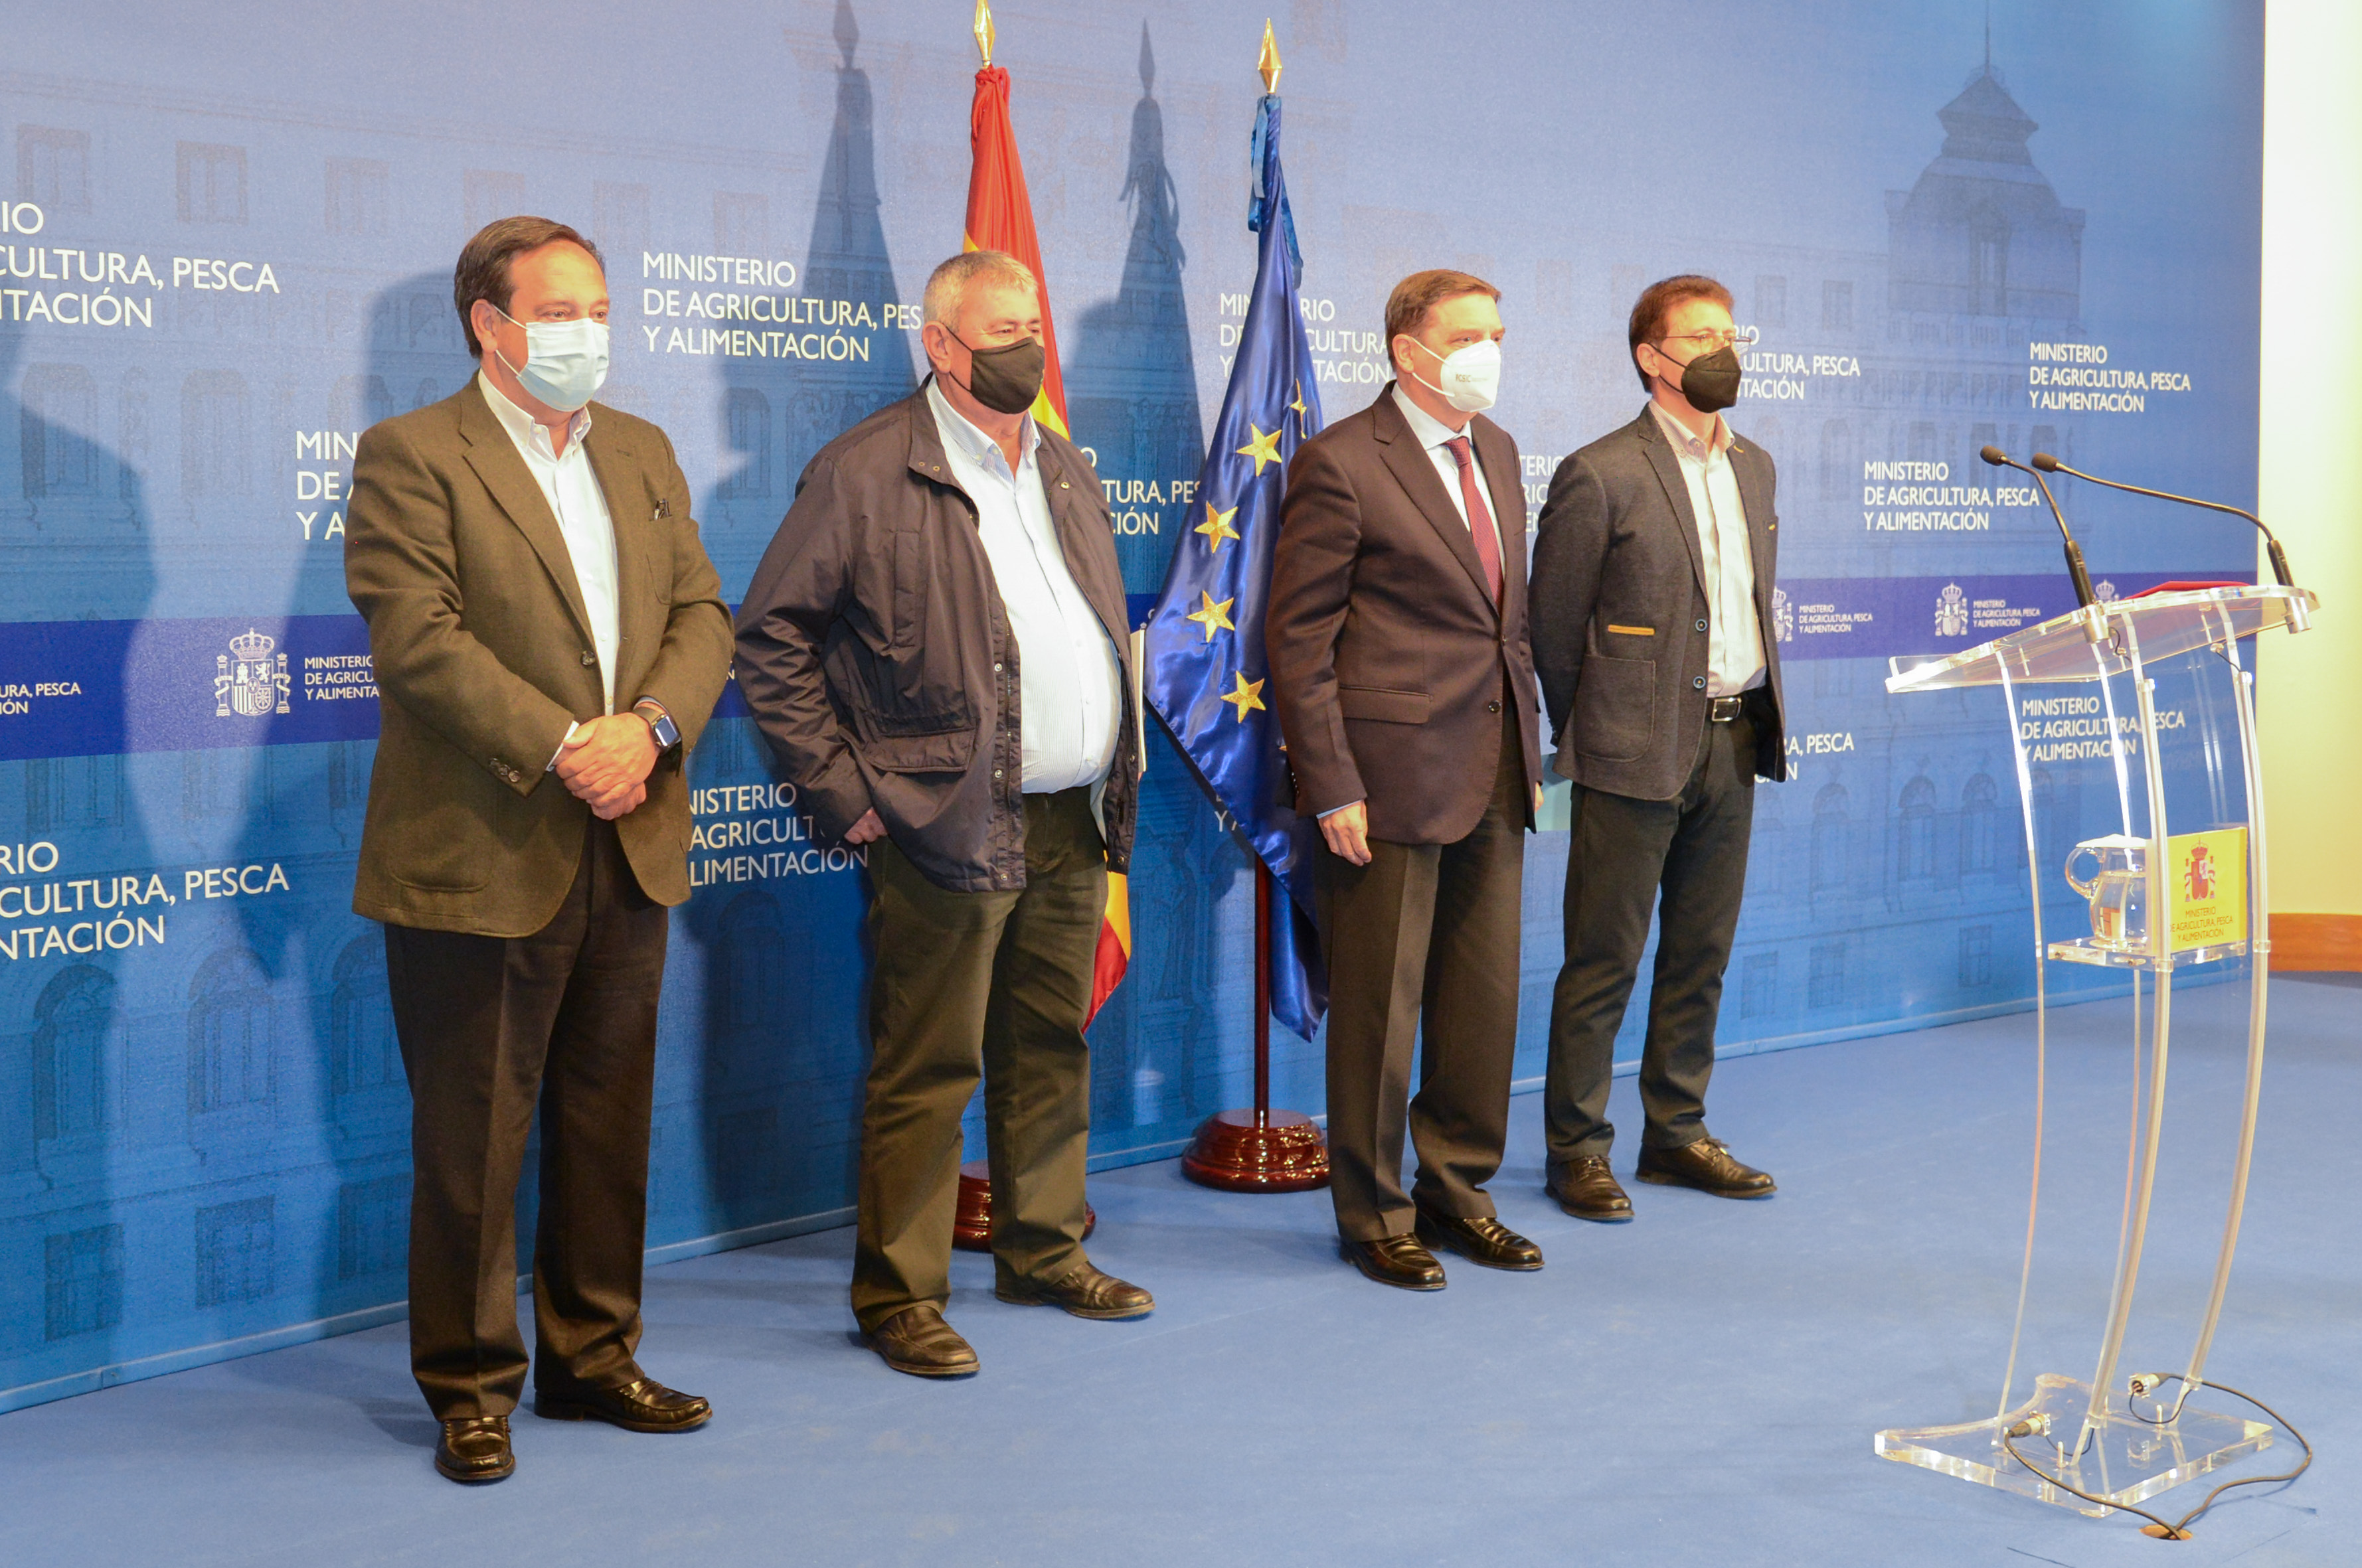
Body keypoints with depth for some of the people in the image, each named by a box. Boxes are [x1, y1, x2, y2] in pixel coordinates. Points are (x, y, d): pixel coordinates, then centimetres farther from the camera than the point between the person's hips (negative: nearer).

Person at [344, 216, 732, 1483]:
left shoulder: (643, 453, 15)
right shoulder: (409, 457, -5)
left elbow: (701, 617, 9)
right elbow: (420, 643, -15)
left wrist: (648, 727, -10)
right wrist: (564, 747, -20)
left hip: (629, 854, 6)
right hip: (482, 858, -6)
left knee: (607, 1126, 14)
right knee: (471, 1140, 3)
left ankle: (591, 1356, 28)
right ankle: (471, 1386, 17)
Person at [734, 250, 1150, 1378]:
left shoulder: (1066, 471, 15)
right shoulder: (864, 473, -7)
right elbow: (770, 639, -7)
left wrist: (1119, 774, 16)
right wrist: (843, 791, -11)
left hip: (1075, 821, 7)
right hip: (949, 829, -7)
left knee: (1052, 1051, 15)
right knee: (926, 1071, -1)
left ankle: (1045, 1254, 29)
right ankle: (898, 1296, 9)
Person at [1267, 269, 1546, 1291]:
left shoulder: (1496, 451, 14)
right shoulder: (1340, 464, -10)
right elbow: (1299, 639, -11)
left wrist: (1529, 752, 15)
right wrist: (1331, 787, -15)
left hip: (1494, 782, 7)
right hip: (1392, 775, -7)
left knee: (1485, 1000, 12)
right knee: (1379, 1006, 3)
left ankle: (1457, 1189, 28)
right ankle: (1374, 1215, 17)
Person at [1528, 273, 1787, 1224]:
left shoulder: (1753, 467, 13)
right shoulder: (1600, 476, -10)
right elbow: (1554, 627, -4)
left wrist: (1755, 720, 14)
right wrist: (1587, 740, 2)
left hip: (1734, 743, 7)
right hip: (1638, 753, -7)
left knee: (1701, 955, 13)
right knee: (1605, 961, 0)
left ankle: (1677, 1133, 24)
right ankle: (1576, 1149, 10)